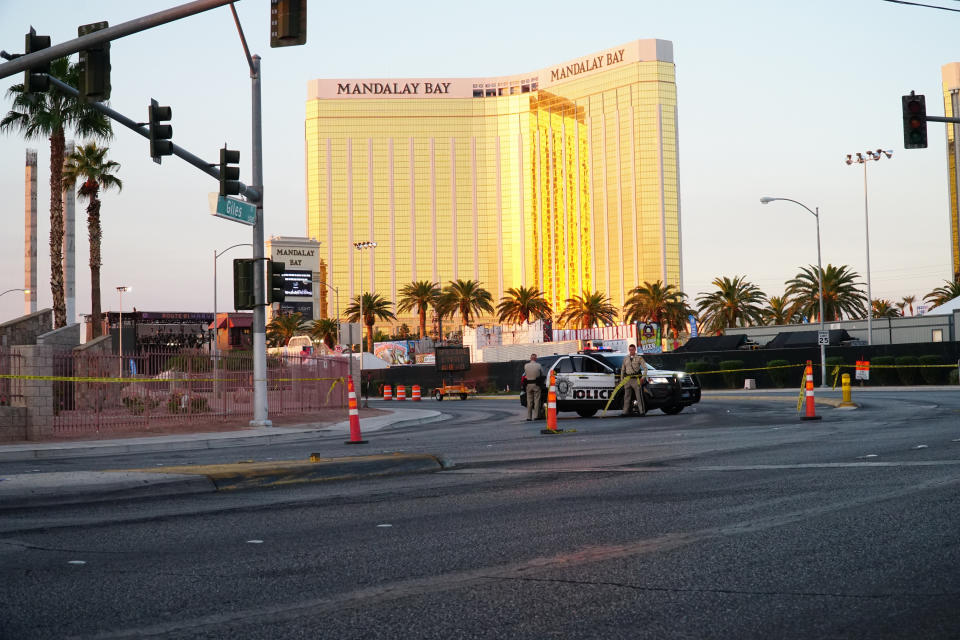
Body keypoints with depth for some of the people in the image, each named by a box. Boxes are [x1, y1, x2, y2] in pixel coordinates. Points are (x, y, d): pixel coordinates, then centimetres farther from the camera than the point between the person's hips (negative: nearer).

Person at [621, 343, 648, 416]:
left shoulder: (639, 358, 3)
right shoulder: (626, 358, 16)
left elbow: (645, 368, -1)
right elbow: (622, 369, 22)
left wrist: (643, 377, -9)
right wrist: (622, 379, 16)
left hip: (636, 379, -4)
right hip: (627, 380, 4)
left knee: (639, 396, -5)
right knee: (626, 397, 6)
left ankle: (642, 411, -3)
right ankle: (625, 412, 9)